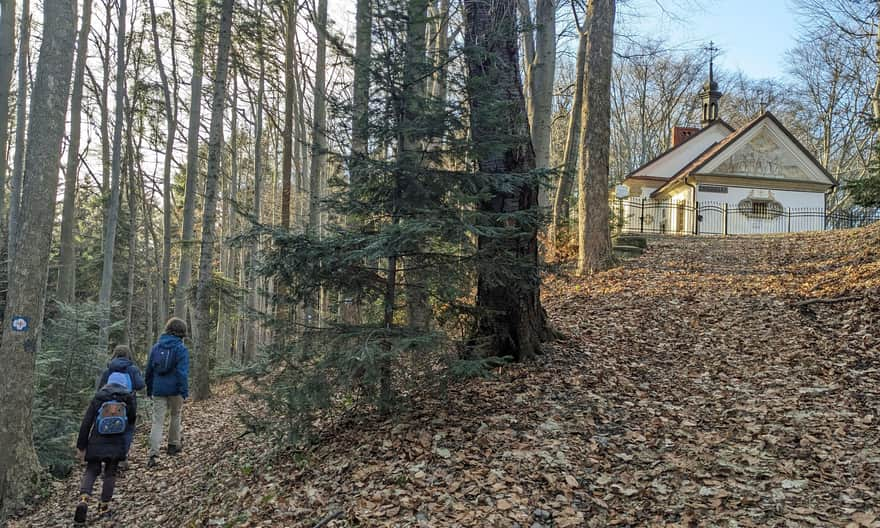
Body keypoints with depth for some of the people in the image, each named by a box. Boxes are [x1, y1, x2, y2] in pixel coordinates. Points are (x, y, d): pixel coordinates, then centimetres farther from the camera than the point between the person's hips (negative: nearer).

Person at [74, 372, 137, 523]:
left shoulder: (98, 398, 1)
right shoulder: (129, 399, 3)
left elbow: (86, 423, -1)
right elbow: (131, 423, 11)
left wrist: (81, 445, 4)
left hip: (96, 443, 0)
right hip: (117, 445, 1)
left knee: (91, 471, 12)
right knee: (110, 473, 14)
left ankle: (83, 499, -12)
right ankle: (104, 507, 15)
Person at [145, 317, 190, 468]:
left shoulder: (156, 347, 8)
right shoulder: (181, 349, -9)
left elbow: (149, 369, 14)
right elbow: (183, 372, -15)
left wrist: (149, 389, 23)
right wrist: (184, 392, -13)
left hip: (158, 390, 3)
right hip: (174, 390, -3)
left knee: (157, 421, 0)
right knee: (175, 416, 18)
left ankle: (154, 454, -12)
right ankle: (173, 445, 29)